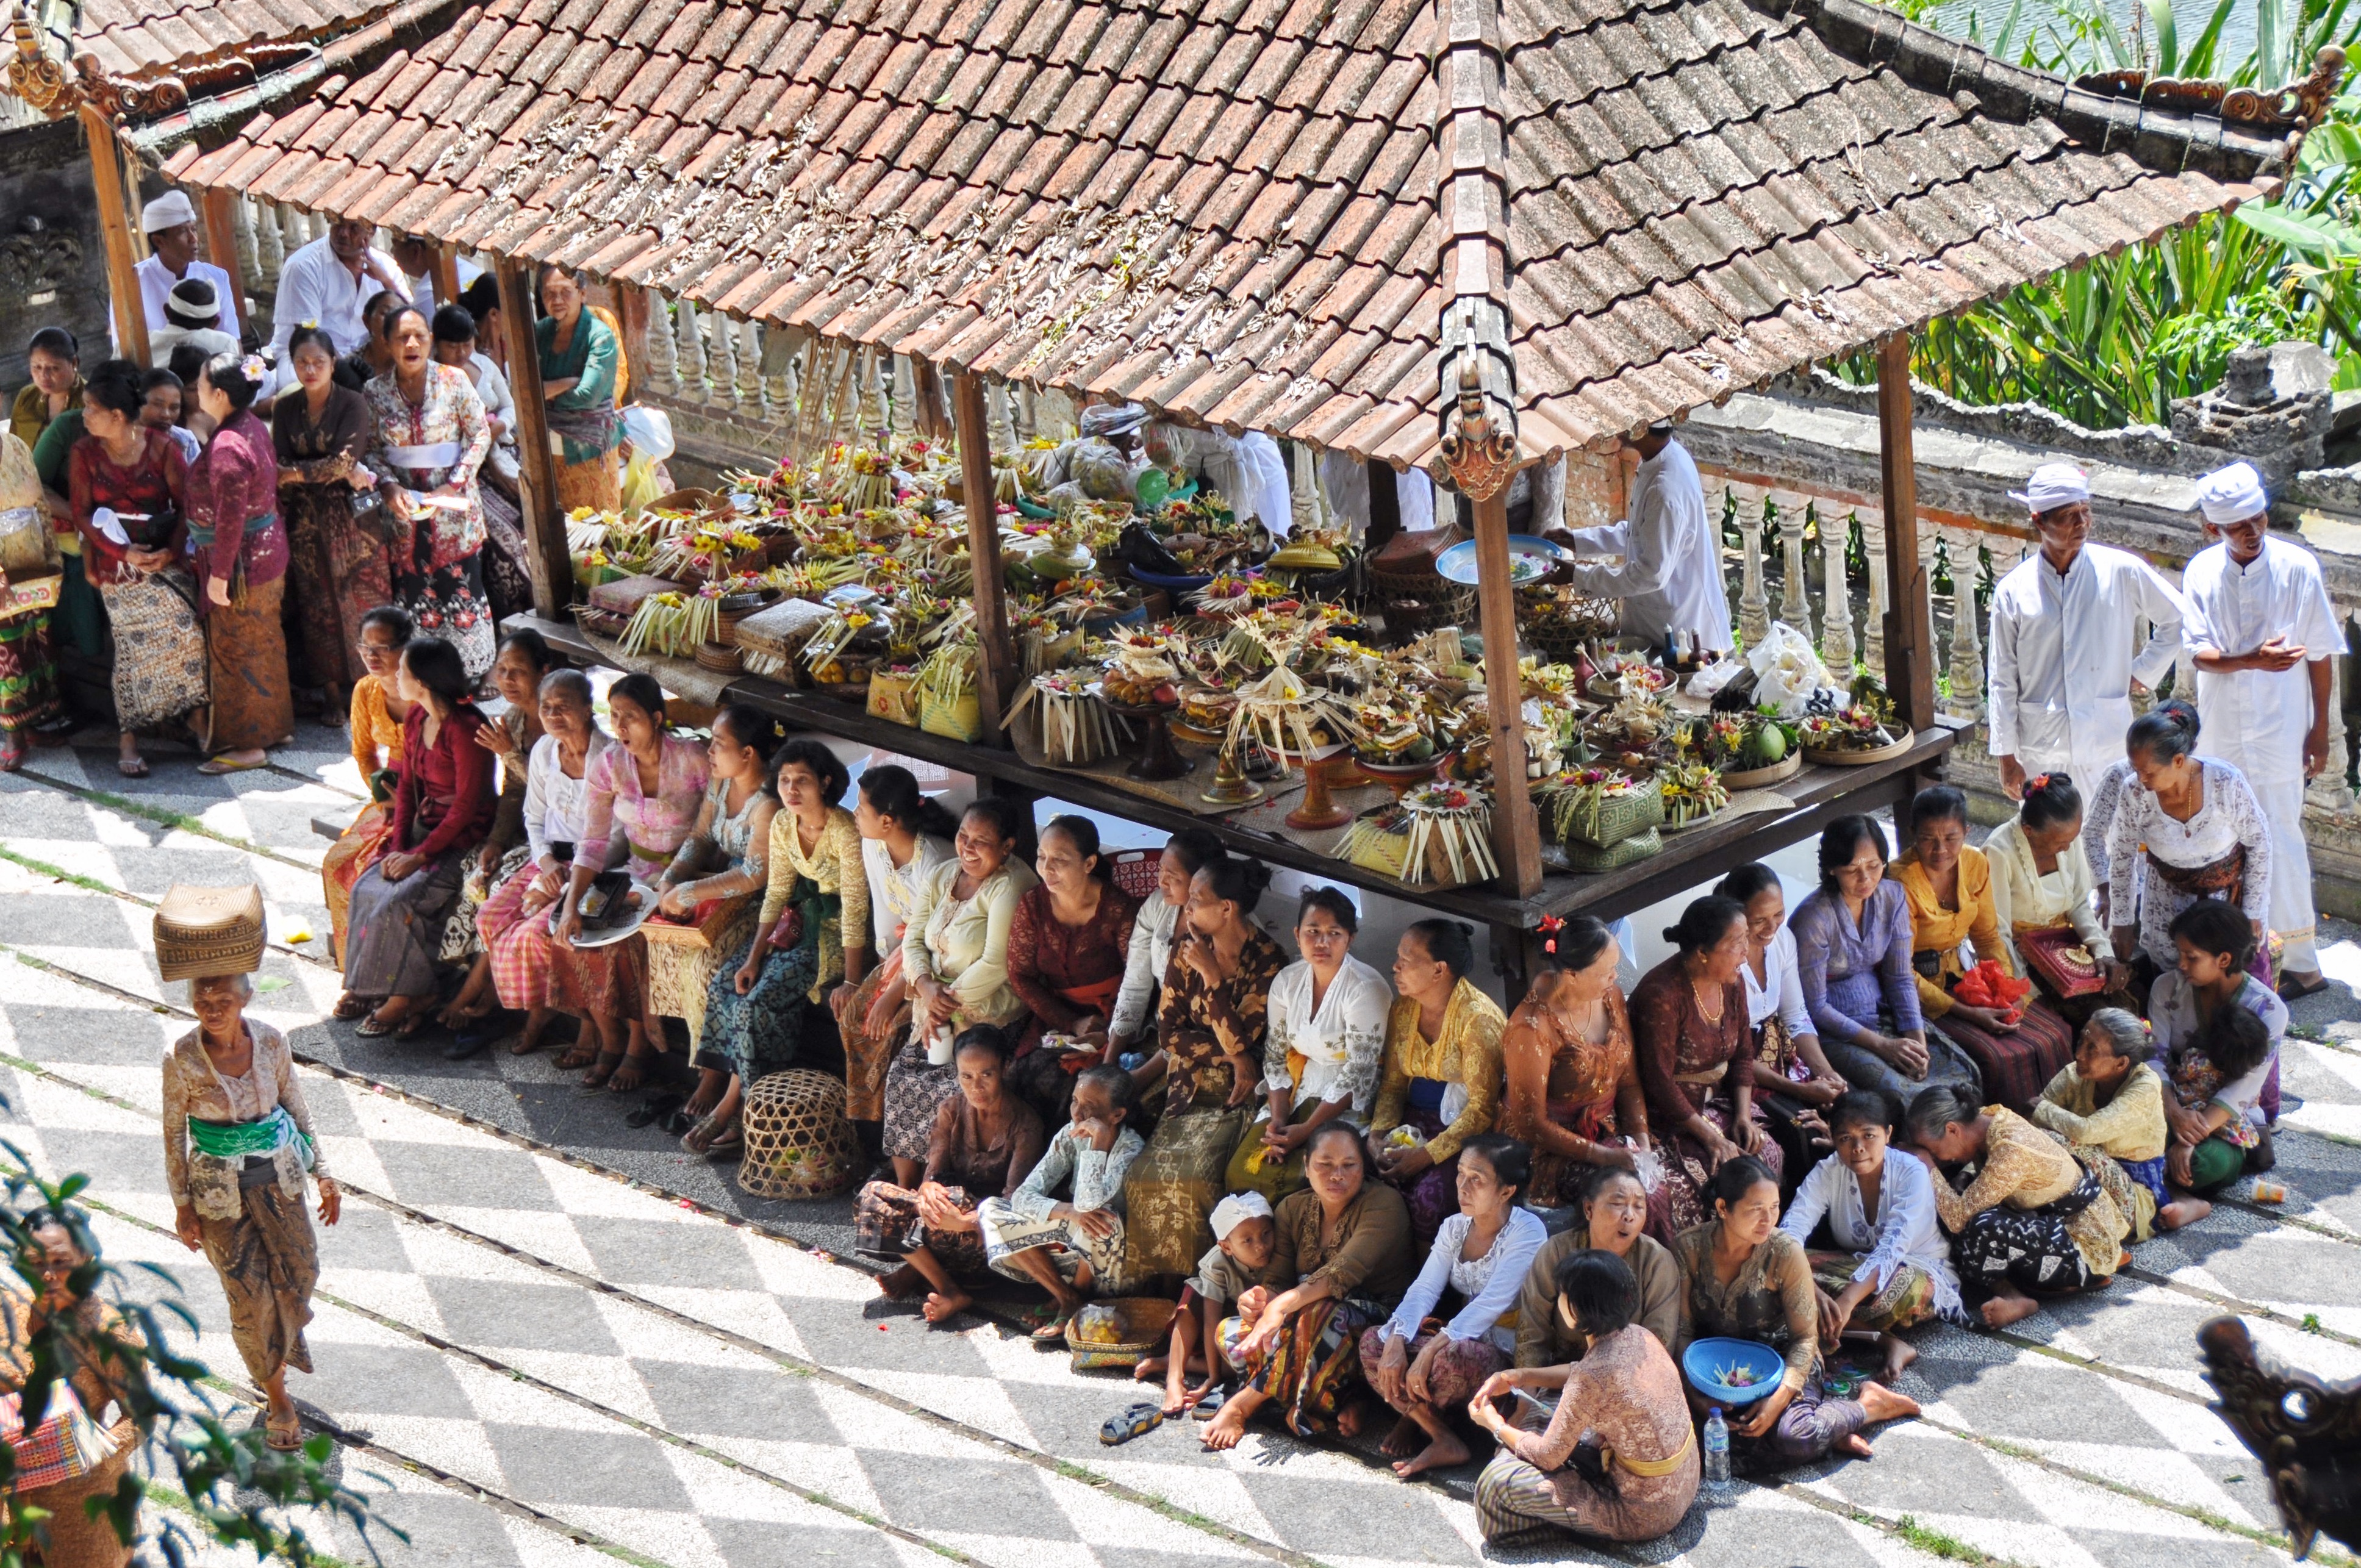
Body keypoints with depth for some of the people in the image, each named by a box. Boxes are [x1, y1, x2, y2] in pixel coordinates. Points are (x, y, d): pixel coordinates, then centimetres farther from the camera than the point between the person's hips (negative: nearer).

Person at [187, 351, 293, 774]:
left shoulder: (227, 446, -26)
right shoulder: (254, 427, 3)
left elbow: (230, 516, -26)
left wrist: (219, 573, -20)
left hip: (242, 560, -9)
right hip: (268, 548, 9)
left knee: (236, 650, 2)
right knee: (264, 643, 20)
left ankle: (248, 743, 11)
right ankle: (276, 725, 32)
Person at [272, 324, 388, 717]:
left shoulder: (353, 404, -6)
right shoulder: (285, 409, 5)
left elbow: (344, 460, -16)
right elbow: (281, 468, -3)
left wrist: (295, 473, -13)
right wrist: (341, 472, -14)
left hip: (351, 517, -3)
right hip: (306, 520, 3)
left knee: (362, 600, -2)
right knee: (319, 606, 4)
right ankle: (333, 692, 11)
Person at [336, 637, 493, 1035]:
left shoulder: (465, 729, -22)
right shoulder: (416, 719, 4)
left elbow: (468, 805, -21)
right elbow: (408, 786, 9)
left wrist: (420, 855, -21)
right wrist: (398, 845, -4)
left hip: (464, 836, -8)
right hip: (426, 825, 8)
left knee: (401, 899, -23)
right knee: (367, 889, -11)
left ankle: (408, 995, -8)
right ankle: (366, 984, -2)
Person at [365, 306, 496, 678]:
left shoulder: (454, 381, -4)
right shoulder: (375, 392, 0)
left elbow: (480, 435, -2)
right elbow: (372, 450, 4)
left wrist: (455, 484, -11)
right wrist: (389, 486, -14)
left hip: (454, 505, -1)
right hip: (404, 507, 1)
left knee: (462, 586, 0)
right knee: (414, 591, 3)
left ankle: (473, 674, 11)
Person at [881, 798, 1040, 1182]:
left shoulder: (1011, 887, -13)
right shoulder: (943, 877, 11)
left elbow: (996, 965, -19)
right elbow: (913, 941, 8)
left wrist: (947, 1003, -17)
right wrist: (926, 986, -12)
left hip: (988, 1016, -7)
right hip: (935, 1011, 7)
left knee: (944, 1091, -24)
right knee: (901, 1076, -11)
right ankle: (903, 1190, -1)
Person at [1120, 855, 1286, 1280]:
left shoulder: (1266, 961, -11)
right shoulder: (1187, 947, 3)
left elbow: (1238, 1040, -17)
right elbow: (1169, 1033, 2)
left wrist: (1212, 975, -19)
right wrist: (1230, 1054, -11)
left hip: (1236, 1094, -5)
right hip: (1188, 1083, 5)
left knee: (1191, 1173, -28)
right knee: (1149, 1171, -21)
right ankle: (1146, 1274, -8)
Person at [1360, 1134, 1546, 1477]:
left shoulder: (1527, 1231, -15)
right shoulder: (1454, 1227, 6)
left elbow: (1491, 1304, -24)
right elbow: (1423, 1290, -3)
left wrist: (1431, 1349, -34)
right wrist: (1396, 1342, -24)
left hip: (1508, 1355, -7)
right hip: (1463, 1339, 7)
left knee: (1451, 1356, -39)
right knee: (1373, 1342, -14)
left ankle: (1417, 1417, -7)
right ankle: (1444, 1441, -14)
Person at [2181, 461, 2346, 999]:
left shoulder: (2298, 568, -11)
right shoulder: (2202, 573, -5)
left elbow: (2319, 653, -4)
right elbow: (2200, 653, -9)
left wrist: (2320, 730, -3)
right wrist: (2254, 660, -28)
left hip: (2279, 728, -3)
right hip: (2224, 727, 3)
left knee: (2281, 836, -4)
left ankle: (2303, 963, 2)